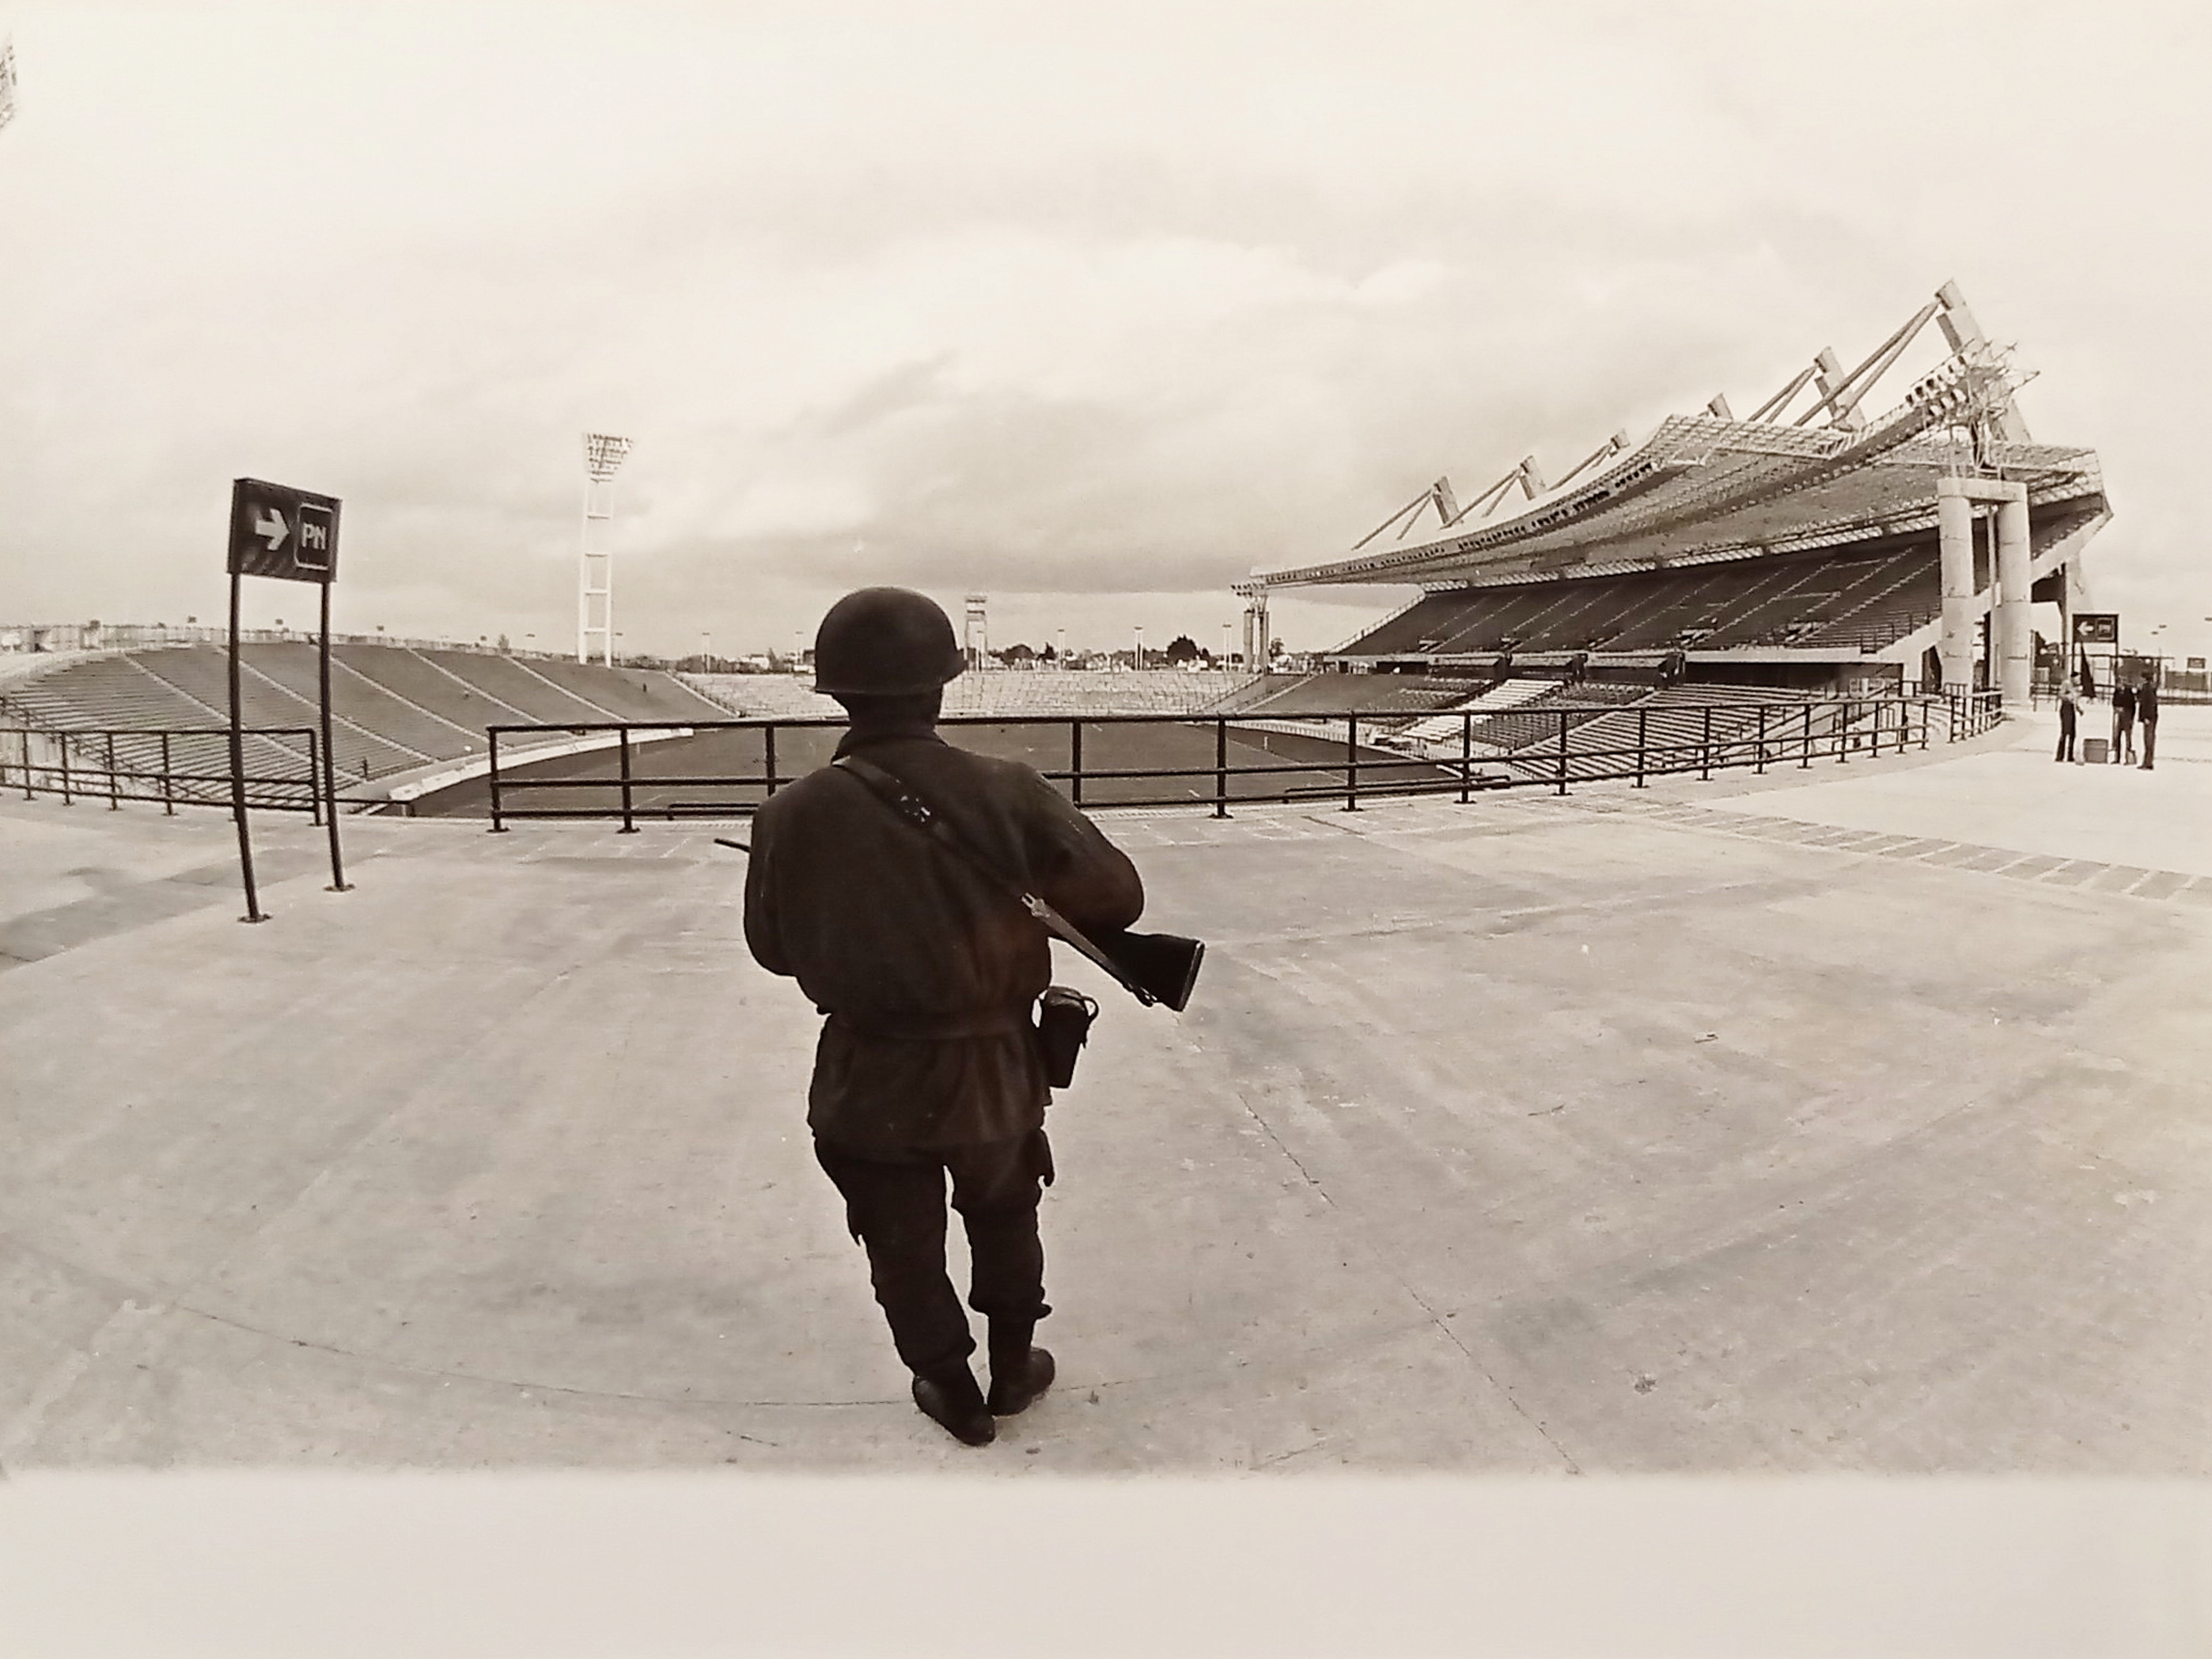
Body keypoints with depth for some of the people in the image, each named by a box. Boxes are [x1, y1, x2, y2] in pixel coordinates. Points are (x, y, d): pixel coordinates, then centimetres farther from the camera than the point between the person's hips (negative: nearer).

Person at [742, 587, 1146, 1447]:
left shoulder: (792, 816, -16)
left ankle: (953, 1392, 40)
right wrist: (1035, 910, 10)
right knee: (1004, 1221, 28)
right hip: (995, 1070, 1)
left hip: (867, 1085, 0)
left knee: (905, 1248, 23)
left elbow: (774, 949, -1)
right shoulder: (1006, 792, -18)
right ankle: (1013, 1367, 45)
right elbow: (1117, 897, -9)